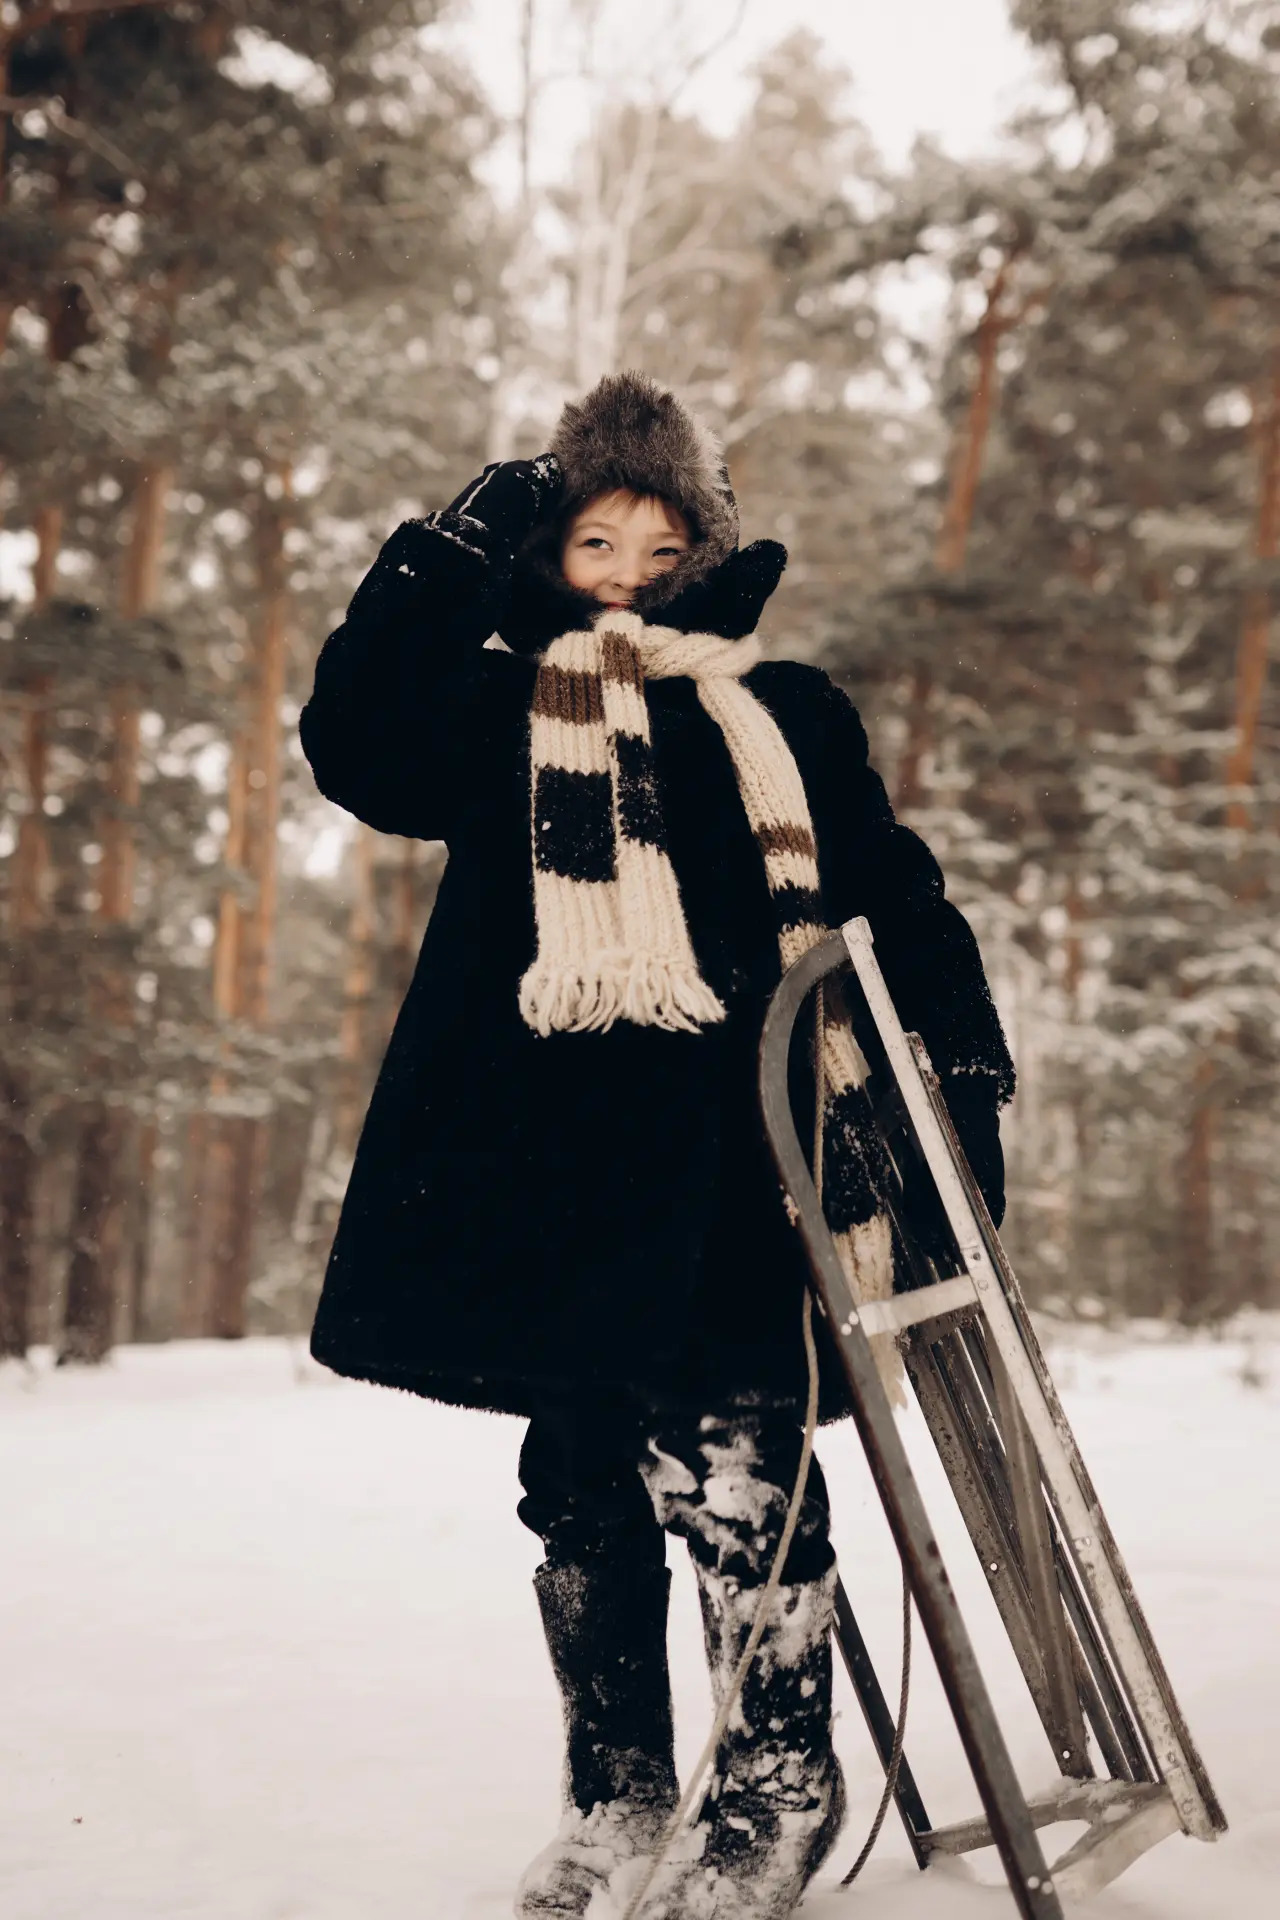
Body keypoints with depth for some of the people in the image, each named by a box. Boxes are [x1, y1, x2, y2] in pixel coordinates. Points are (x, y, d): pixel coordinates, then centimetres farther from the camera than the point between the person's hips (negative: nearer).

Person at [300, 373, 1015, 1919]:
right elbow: (353, 747, -3)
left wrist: (961, 1075, 3)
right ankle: (616, 1783, 26)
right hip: (553, 1164, 3)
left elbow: (895, 904, 12)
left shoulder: (781, 714, 13)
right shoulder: (497, 715, 15)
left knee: (729, 1470, -10)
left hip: (730, 1152, -2)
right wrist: (452, 556, -5)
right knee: (580, 1493, 9)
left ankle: (780, 1785, 8)